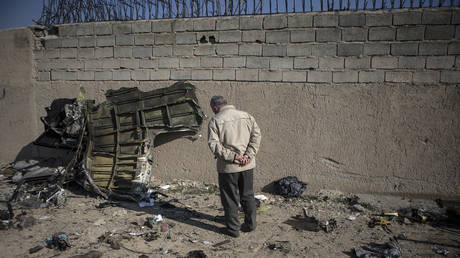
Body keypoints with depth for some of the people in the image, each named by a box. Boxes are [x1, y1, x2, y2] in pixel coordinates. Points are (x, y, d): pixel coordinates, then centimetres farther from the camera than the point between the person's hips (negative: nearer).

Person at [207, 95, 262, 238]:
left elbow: (214, 144, -16)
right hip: (248, 165, 4)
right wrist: (249, 155, -9)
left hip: (228, 167, -4)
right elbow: (256, 134, -3)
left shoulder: (215, 121, -5)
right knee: (248, 195, 19)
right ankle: (250, 224, 29)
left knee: (230, 198, 9)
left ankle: (232, 228, 18)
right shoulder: (246, 116, 7)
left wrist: (232, 156, -18)